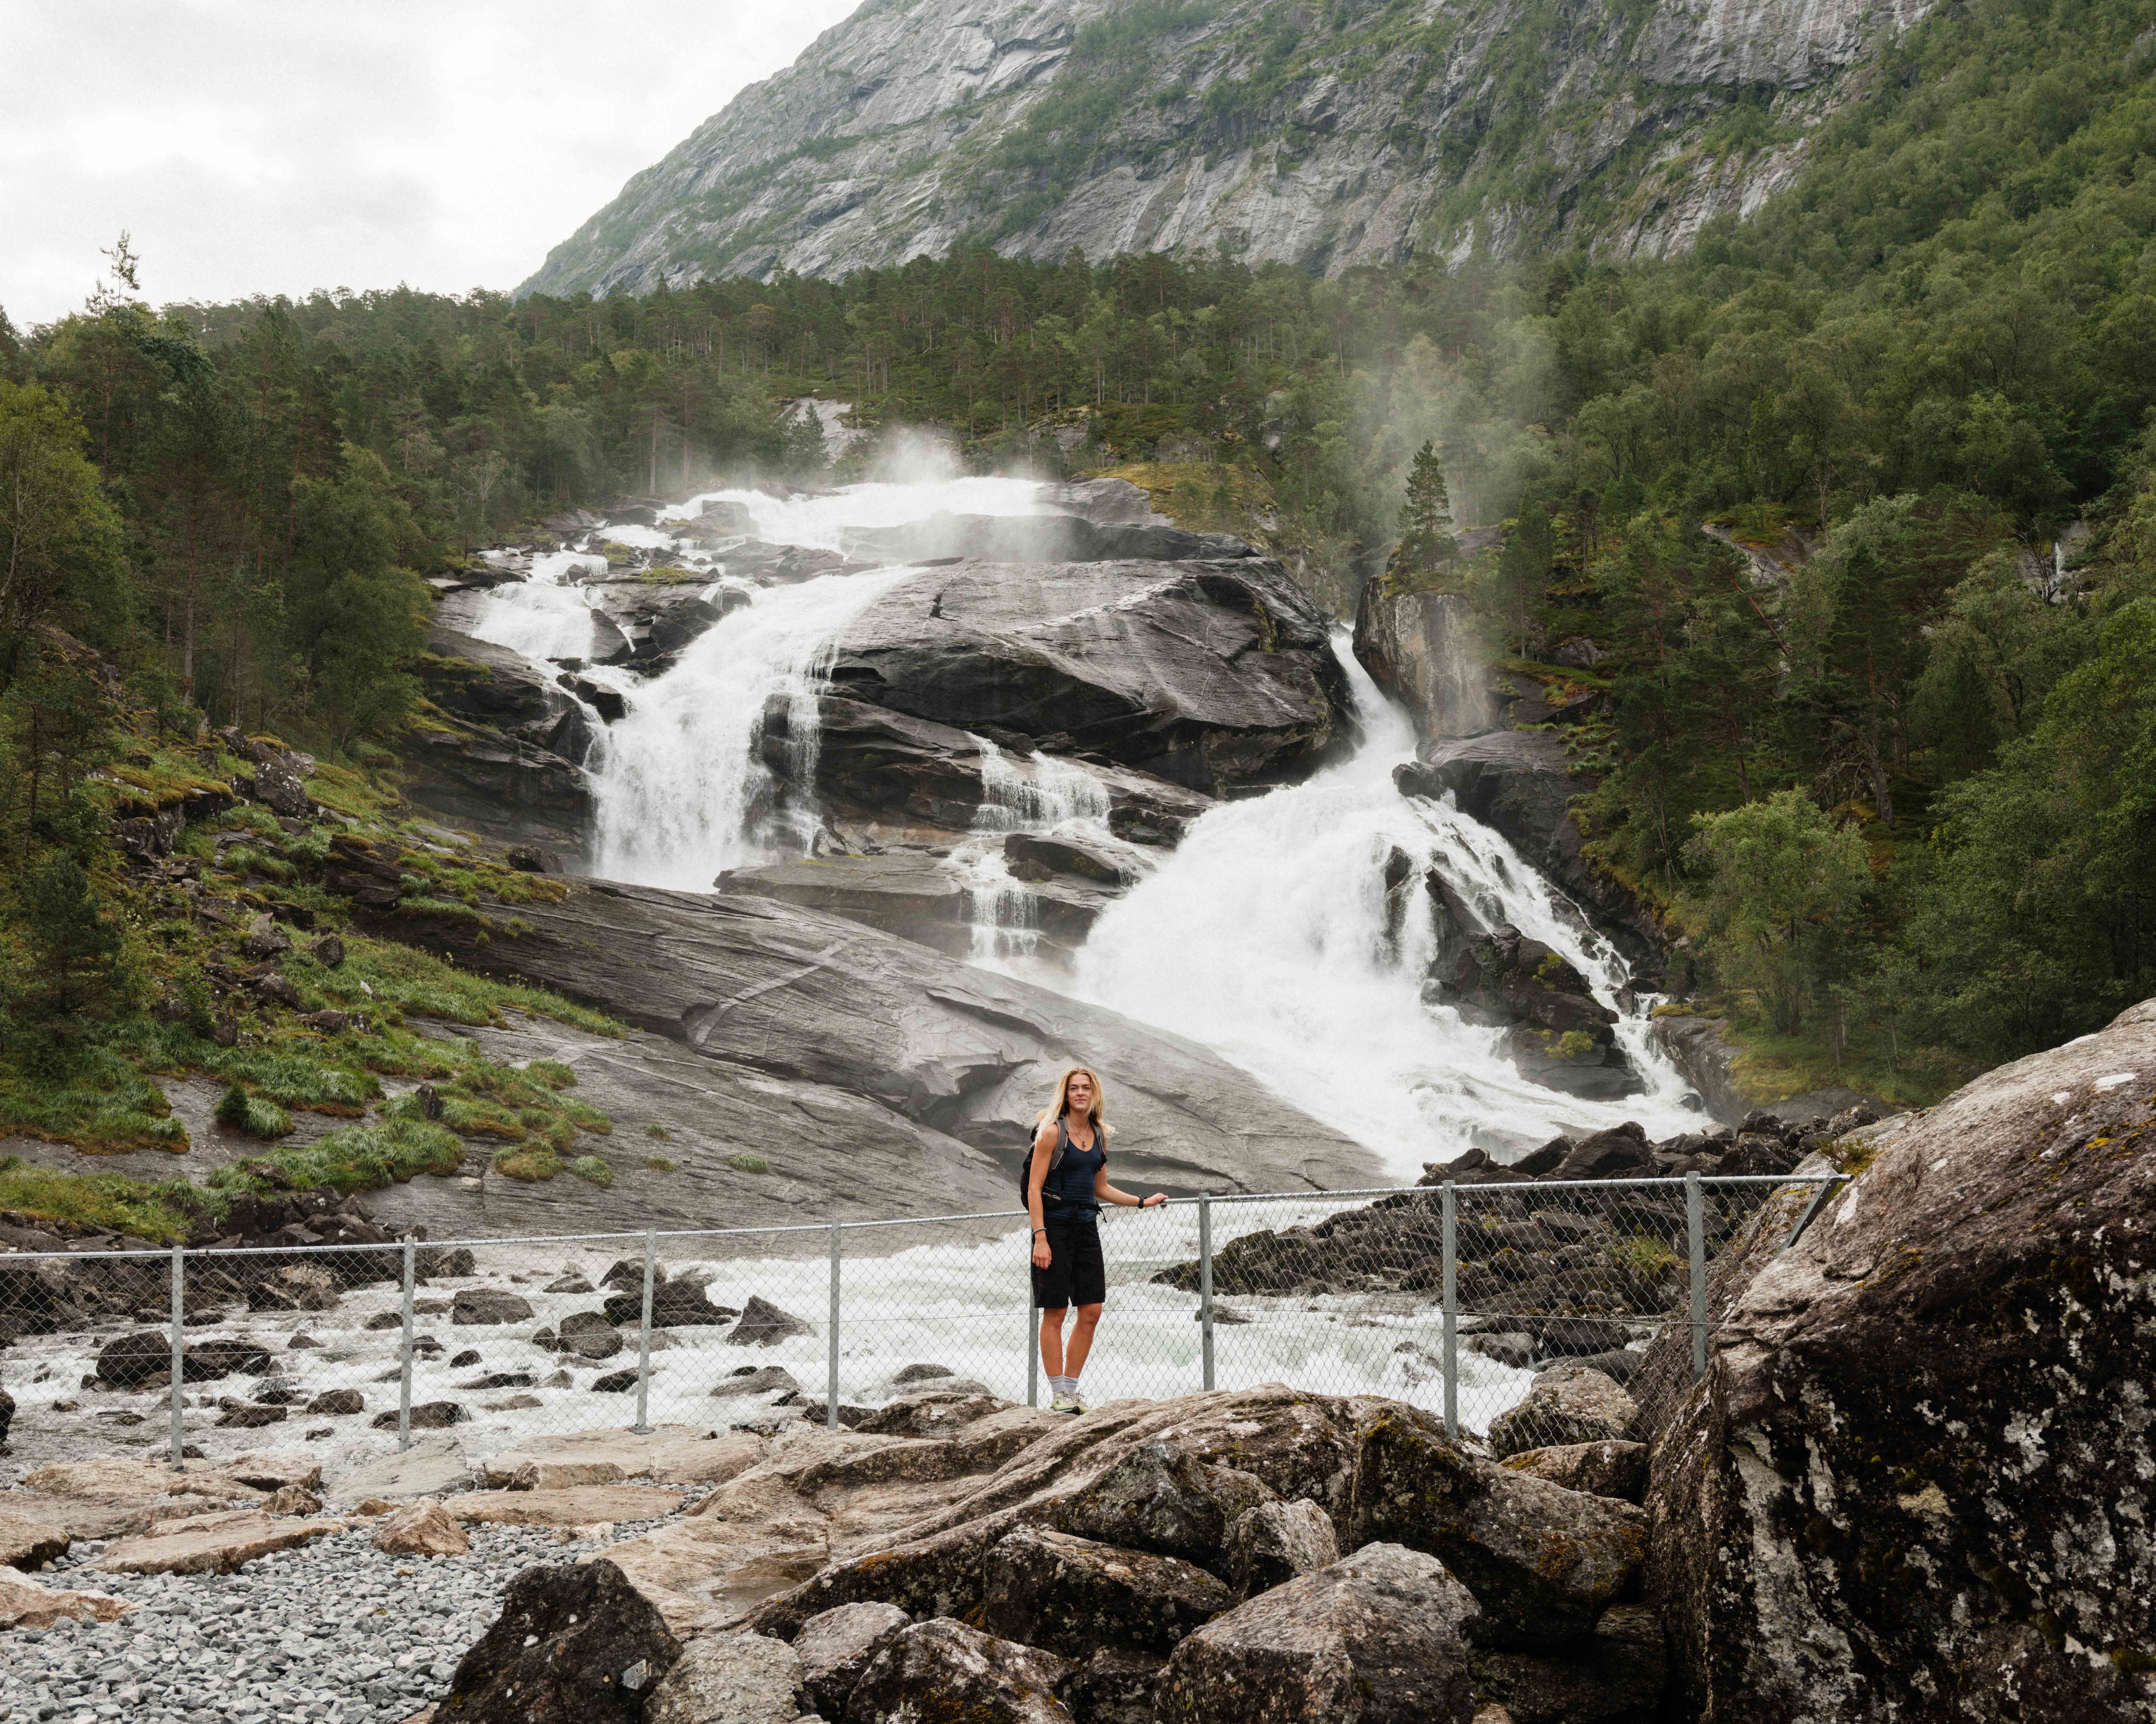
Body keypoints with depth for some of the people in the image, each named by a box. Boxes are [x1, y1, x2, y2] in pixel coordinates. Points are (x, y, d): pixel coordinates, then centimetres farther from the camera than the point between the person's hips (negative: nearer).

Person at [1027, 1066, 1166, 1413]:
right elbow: (1034, 1188, -11)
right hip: (1055, 1225, -6)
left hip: (1086, 1227, 6)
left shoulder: (1099, 1135, 11)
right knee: (1055, 1313, -2)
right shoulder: (1053, 1132, -8)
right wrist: (1040, 1238, -18)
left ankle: (1071, 1388, 14)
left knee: (1091, 1311, 3)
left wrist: (1144, 1202, 19)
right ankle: (1059, 1395, 4)